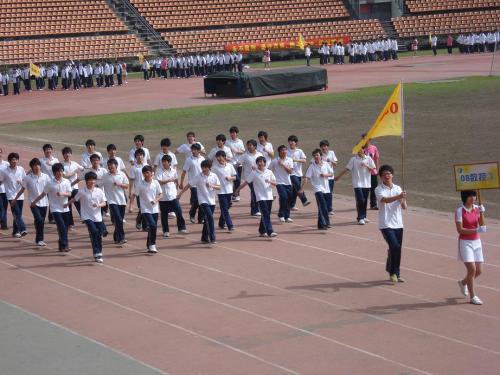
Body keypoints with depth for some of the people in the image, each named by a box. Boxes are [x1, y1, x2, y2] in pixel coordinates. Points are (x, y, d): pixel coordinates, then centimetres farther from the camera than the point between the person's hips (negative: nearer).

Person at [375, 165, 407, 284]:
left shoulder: (398, 189, 10)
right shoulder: (379, 189, -4)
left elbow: (404, 207, 6)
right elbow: (385, 200, -25)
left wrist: (403, 200, -17)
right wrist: (399, 196, -39)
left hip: (398, 224, 5)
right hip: (386, 224, -5)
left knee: (397, 248, 7)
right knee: (395, 246, -17)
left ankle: (396, 273, 22)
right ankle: (393, 272, -1)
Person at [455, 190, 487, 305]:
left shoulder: (477, 208, 5)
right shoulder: (460, 211, -11)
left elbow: (481, 225, -1)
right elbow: (460, 230, -16)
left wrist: (481, 213, -16)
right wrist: (476, 230, -25)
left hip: (476, 242, 6)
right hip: (465, 242, -6)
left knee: (479, 271, 6)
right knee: (472, 269, -13)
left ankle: (463, 282, 36)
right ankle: (473, 296, 0)